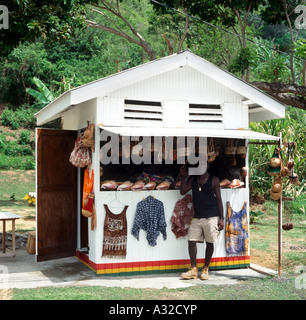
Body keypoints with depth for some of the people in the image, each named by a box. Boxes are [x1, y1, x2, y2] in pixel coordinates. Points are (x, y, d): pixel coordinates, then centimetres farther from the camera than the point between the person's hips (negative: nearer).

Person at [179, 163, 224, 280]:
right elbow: (183, 191, 4)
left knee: (209, 243, 2)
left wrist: (221, 218, -4)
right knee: (191, 241, -3)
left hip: (211, 217, -3)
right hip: (197, 217, 4)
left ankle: (205, 269, 15)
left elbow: (218, 199, 1)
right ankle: (193, 270, 4)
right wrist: (183, 177, -5)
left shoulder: (214, 180, 2)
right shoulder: (192, 179, 12)